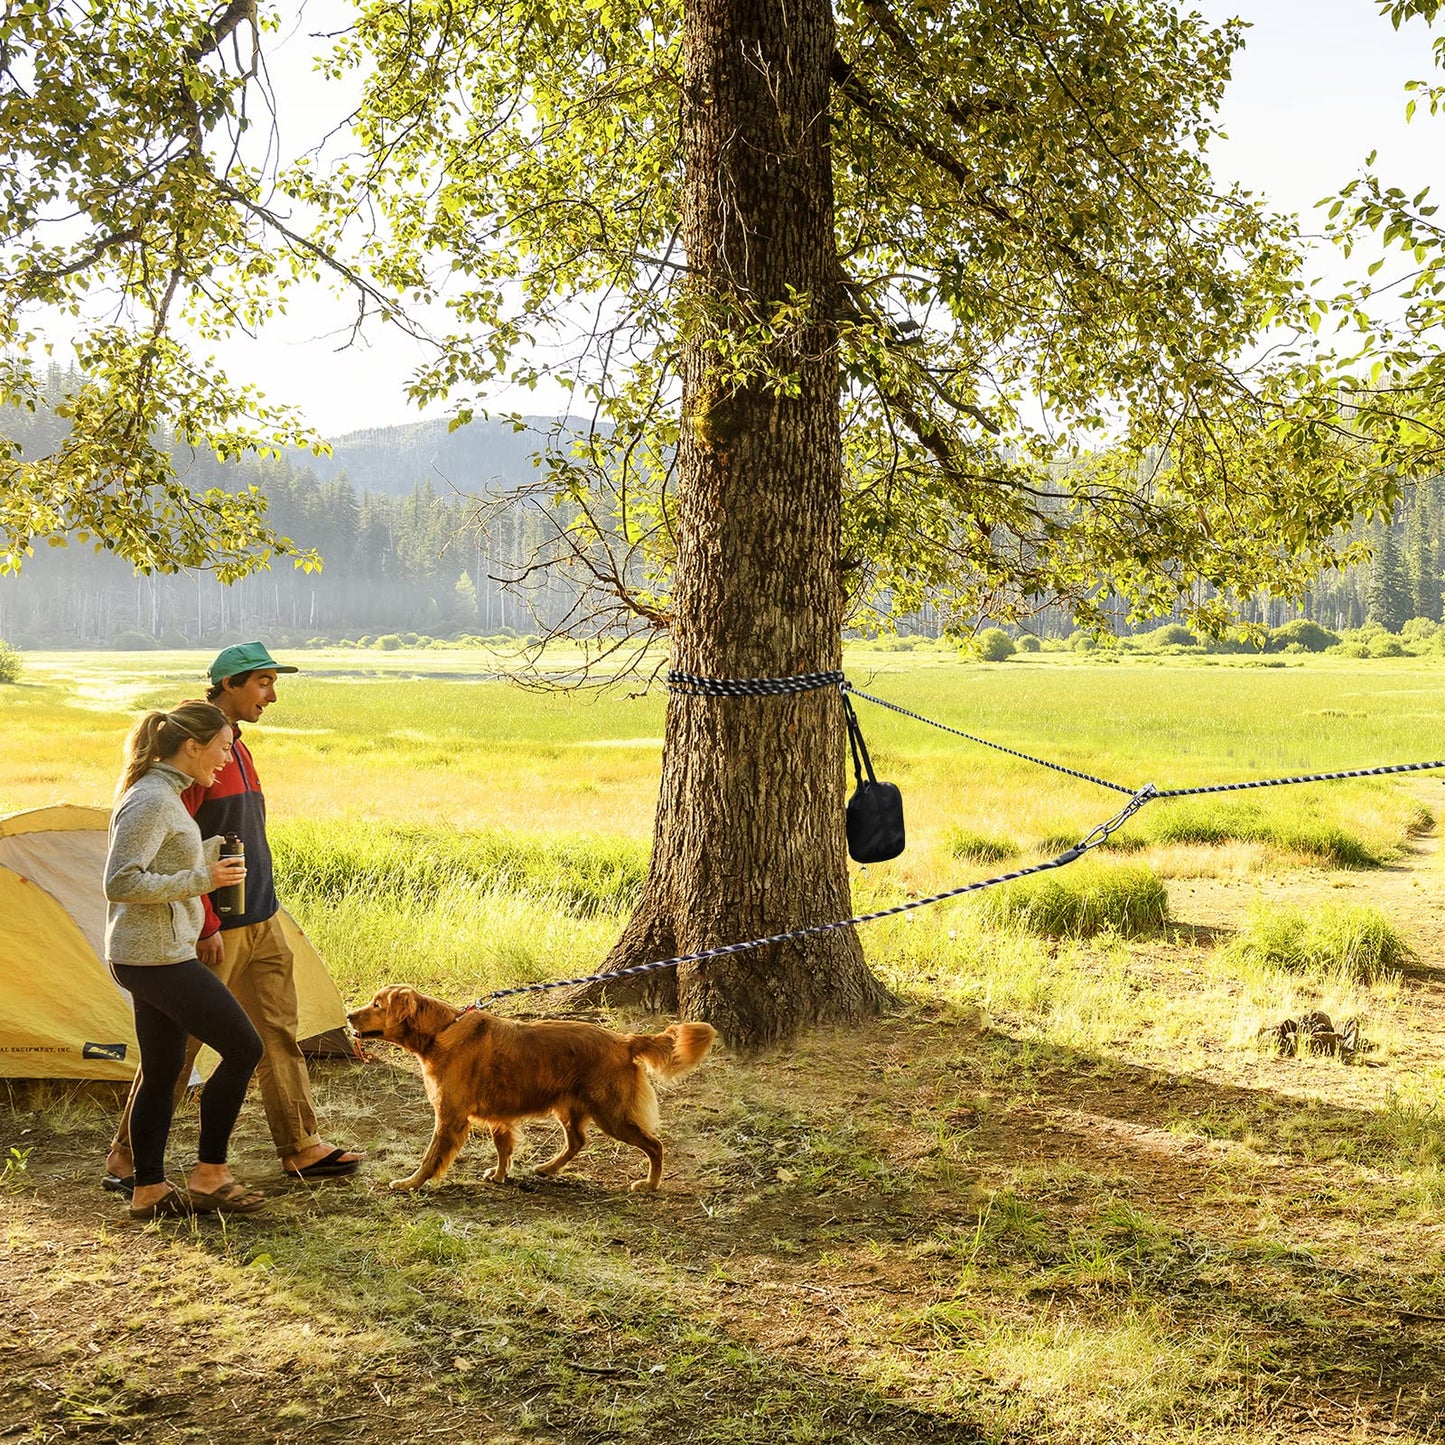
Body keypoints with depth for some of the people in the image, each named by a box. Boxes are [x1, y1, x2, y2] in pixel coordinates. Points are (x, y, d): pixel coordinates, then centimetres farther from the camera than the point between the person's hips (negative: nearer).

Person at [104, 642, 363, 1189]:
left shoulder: (237, 749, 13)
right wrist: (206, 925, -20)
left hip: (261, 920, 9)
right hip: (215, 929, -9)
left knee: (278, 1034, 11)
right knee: (178, 1043, 0)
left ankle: (300, 1148, 19)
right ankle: (126, 1156, 13)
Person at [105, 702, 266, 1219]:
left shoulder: (163, 795, 13)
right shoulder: (151, 801, -18)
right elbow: (121, 883, -24)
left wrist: (218, 851, 13)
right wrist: (201, 880, -20)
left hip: (152, 956, 10)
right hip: (158, 957, -10)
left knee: (163, 1071, 14)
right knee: (243, 1048, -4)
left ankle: (148, 1191, 21)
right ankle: (208, 1175, 5)